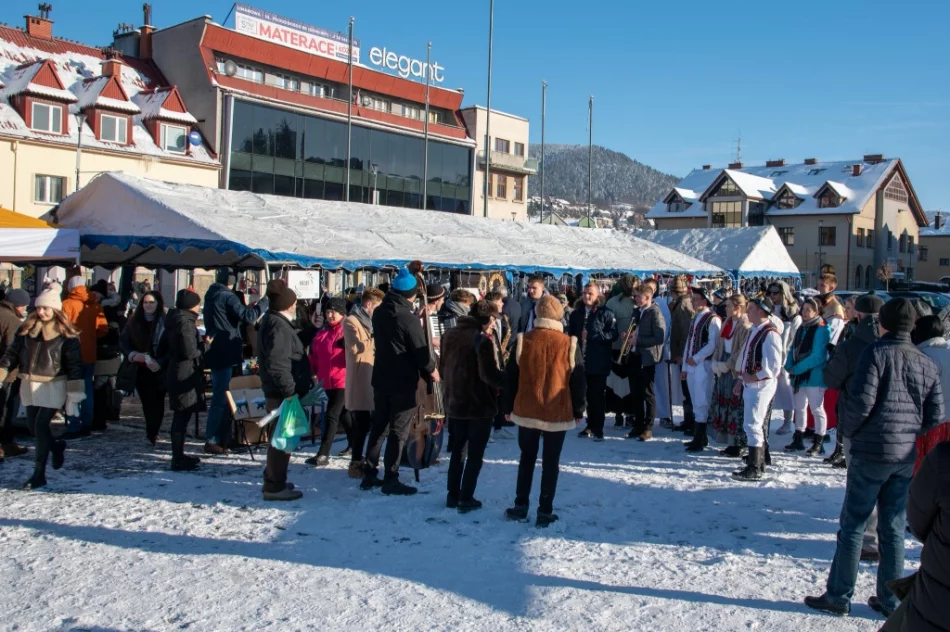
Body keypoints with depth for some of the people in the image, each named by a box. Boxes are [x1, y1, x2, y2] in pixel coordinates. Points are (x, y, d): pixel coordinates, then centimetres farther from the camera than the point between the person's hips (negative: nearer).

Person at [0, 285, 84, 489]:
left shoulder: (66, 334, -7)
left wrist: (74, 394, -13)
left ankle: (39, 474, 2)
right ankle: (57, 446, 40)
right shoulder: (26, 329, 5)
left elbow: (74, 365, -9)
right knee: (33, 427, 11)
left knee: (41, 426, -8)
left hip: (53, 387, -5)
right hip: (29, 385, 5)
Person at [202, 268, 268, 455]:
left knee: (222, 396, 15)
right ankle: (212, 441, -3)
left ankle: (221, 438, 20)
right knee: (221, 397, -6)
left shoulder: (211, 296, 14)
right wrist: (264, 302, -12)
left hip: (217, 353, 9)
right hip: (226, 353, -9)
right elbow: (247, 316, -22)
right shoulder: (227, 297, -13)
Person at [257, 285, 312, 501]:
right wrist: (289, 390, -24)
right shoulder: (278, 326, -18)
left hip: (278, 391, 11)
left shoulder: (273, 321, 15)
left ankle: (273, 480, 32)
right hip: (282, 393, -11)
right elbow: (277, 363, -26)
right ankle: (274, 486, 4)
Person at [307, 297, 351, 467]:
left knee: (332, 416, -9)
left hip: (342, 380, -8)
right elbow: (315, 356, 17)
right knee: (343, 413, 18)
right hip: (327, 380, 8)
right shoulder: (323, 332, 13)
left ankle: (323, 454, -9)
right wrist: (311, 372, 11)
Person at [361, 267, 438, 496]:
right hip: (403, 382, -7)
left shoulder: (379, 313, 3)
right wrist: (431, 369, 4)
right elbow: (420, 350, -15)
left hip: (380, 379, 7)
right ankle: (391, 479, 4)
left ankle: (369, 474, 20)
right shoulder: (409, 319, -20)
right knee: (398, 431, 1)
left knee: (378, 426, 15)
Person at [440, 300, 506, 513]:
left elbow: (442, 368, 12)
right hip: (479, 405, -6)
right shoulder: (483, 340, -18)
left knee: (457, 451, 19)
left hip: (454, 404, 7)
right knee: (475, 454, 6)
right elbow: (490, 375, -24)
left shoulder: (450, 334, 5)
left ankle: (453, 495, 23)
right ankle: (466, 499, 8)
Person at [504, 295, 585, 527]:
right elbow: (579, 382, -2)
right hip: (558, 414, -1)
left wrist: (509, 407, 11)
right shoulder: (569, 344, -7)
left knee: (527, 458, 17)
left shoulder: (523, 341, -4)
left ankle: (520, 506, 20)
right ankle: (545, 512, 11)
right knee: (551, 462, 8)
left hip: (526, 411, 1)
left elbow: (511, 378, 1)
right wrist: (578, 411, 8)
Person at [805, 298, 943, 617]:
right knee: (893, 528, 13)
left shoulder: (876, 353, -10)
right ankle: (889, 600, 20)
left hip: (872, 452, -5)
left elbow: (862, 401, -18)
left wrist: (846, 429, -1)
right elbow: (936, 416, 7)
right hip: (908, 458, 5)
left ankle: (838, 596, 8)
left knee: (852, 525, 3)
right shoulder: (928, 364, 7)